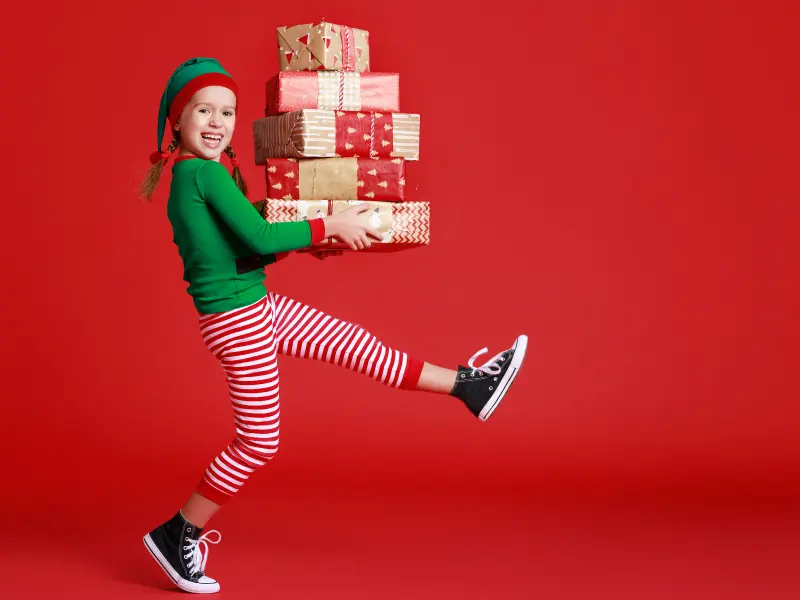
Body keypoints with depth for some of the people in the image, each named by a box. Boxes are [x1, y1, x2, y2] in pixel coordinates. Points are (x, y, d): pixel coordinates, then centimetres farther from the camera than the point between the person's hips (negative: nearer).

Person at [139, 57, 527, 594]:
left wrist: (302, 244, 12)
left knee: (360, 346, 14)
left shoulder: (187, 175, 10)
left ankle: (469, 386, 25)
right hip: (238, 322, -10)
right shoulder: (206, 172, -19)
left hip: (261, 308, 10)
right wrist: (329, 226, -14)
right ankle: (179, 535, 13)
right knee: (258, 442, 1)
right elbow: (259, 237, -23)